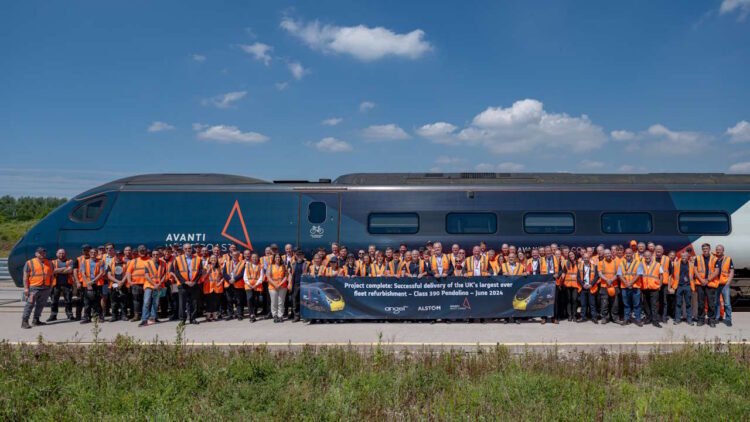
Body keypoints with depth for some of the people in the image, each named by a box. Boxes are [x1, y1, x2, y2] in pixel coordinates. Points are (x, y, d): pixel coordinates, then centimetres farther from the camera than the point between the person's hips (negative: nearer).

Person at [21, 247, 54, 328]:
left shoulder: (49, 263, 13)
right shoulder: (30, 263, 0)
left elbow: (51, 275, 18)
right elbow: (25, 276, -4)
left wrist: (51, 285, 11)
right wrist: (26, 288, -11)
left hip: (46, 288, 5)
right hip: (34, 288, -5)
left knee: (41, 305, 9)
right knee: (30, 304, -9)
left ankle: (36, 320, 19)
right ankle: (24, 321, -7)